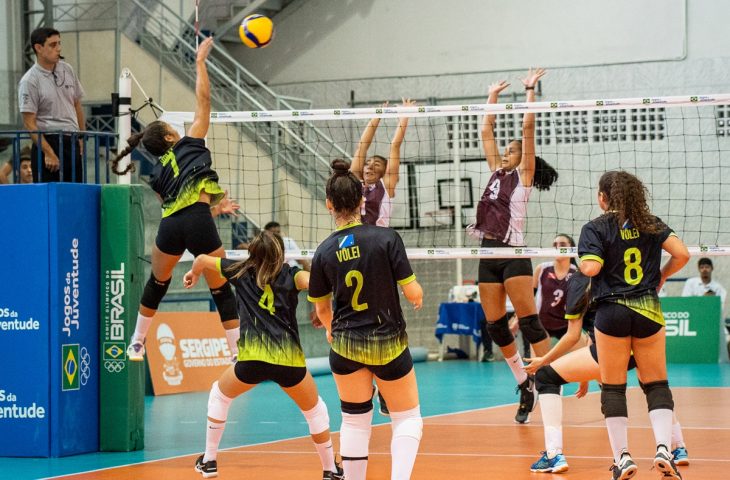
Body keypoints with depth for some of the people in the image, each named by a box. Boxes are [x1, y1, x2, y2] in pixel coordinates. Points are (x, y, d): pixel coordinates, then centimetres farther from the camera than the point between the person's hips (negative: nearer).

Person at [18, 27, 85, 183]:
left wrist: (81, 138, 13)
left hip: (73, 142, 6)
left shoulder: (67, 70, 10)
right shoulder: (29, 81, -9)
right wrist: (49, 153, -17)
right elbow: (29, 123, -12)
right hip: (48, 141, -6)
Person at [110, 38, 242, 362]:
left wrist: (215, 209, 33)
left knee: (157, 283, 29)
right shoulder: (188, 145, 14)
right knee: (222, 291, 5)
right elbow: (203, 100, 15)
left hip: (170, 226, 4)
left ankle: (137, 344, 38)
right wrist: (200, 63, 24)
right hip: (198, 222, -4)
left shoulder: (157, 175, 24)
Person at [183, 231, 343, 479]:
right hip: (289, 360, -1)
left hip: (253, 359, 1)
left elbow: (203, 259, 25)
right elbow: (312, 281, -13)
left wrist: (194, 273, 46)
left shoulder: (241, 272, 14)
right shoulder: (290, 274, 10)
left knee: (219, 395, 30)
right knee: (314, 409, 24)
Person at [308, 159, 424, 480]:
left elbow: (322, 310, 8)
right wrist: (418, 295, 13)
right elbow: (412, 292, -12)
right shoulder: (386, 238, -15)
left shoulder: (324, 252, -6)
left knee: (355, 421, 15)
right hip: (389, 345, -2)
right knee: (408, 418, 11)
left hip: (346, 347, 2)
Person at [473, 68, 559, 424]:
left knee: (528, 321, -12)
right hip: (488, 254, 7)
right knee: (494, 325, 5)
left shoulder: (524, 174, 2)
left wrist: (530, 91, -2)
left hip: (513, 254, -7)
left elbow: (528, 130, -4)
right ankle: (524, 384, 14)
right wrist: (493, 97, 25)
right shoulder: (497, 171, 18)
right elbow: (486, 133, 23)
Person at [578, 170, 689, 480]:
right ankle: (664, 448, -7)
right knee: (656, 384, 9)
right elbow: (682, 254, -2)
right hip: (648, 310, 3)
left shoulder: (596, 228, -4)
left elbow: (591, 267, -16)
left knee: (613, 388, 6)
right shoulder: (651, 224, 6)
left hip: (612, 312, -3)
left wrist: (581, 263, 6)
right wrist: (661, 276, 14)